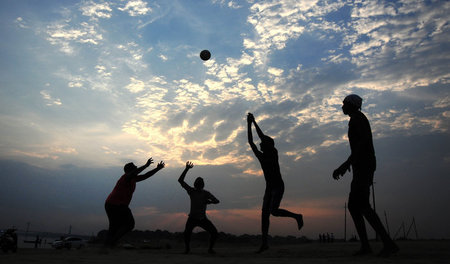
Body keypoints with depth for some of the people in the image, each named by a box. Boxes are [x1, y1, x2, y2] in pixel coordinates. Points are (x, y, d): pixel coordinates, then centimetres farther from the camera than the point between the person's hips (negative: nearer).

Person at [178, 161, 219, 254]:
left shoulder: (206, 193, 0)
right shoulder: (191, 191, -2)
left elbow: (217, 201, -10)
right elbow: (180, 180, -11)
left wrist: (208, 201, -27)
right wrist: (186, 169, -19)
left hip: (203, 219, 1)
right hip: (192, 218, -1)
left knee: (214, 233, -12)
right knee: (187, 233, -26)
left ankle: (210, 248, 14)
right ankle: (187, 248, 3)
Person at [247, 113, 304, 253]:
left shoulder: (273, 153, -3)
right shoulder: (261, 156, 13)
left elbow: (262, 137, -12)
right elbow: (251, 142, 10)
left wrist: (254, 122, -8)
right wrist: (249, 125, 8)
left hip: (278, 186, -7)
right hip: (269, 188, 7)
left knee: (273, 210, -22)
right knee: (264, 214, -3)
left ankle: (297, 216, 4)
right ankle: (264, 243, -3)